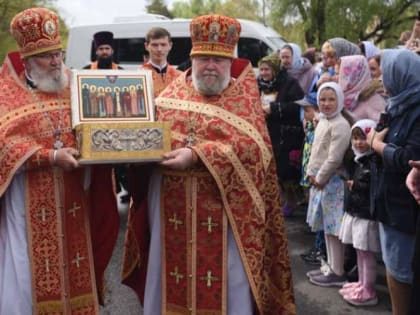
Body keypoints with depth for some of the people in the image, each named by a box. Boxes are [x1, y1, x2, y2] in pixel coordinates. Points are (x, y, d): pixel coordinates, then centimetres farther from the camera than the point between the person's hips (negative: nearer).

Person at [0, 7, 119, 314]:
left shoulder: (74, 84, 9)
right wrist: (51, 156, -23)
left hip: (73, 198, 4)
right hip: (29, 202, -4)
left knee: (74, 269, 13)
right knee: (30, 274, 3)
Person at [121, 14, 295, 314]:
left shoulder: (244, 97, -1)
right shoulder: (172, 93, 10)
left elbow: (250, 145, -15)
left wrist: (196, 155, -23)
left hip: (221, 207, -3)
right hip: (172, 206, 4)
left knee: (222, 283, 6)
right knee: (170, 278, 13)